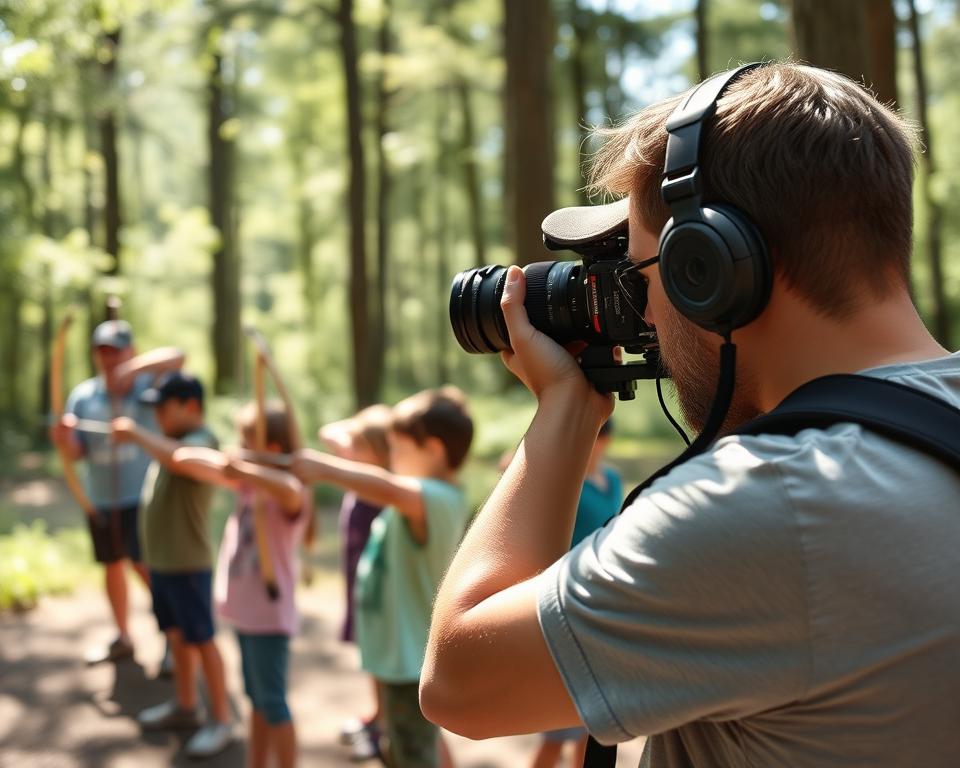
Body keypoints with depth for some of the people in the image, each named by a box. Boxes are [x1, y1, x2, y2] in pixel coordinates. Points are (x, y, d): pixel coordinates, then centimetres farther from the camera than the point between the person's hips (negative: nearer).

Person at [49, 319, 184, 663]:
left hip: (141, 496, -5)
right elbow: (77, 453, 1)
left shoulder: (146, 384, -7)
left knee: (147, 566, -12)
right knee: (112, 566, 16)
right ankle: (123, 638, 33)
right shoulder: (83, 395, 4)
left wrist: (135, 367, -40)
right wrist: (65, 440, -22)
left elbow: (176, 357, -27)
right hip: (99, 498, 5)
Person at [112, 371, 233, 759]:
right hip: (161, 559, 9)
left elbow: (178, 459, -40)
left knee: (201, 640, -1)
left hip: (187, 563, -9)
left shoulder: (202, 440, -18)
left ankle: (221, 720, 8)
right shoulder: (173, 440, 11)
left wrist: (136, 433, -32)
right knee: (176, 634, 18)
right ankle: (185, 705, 32)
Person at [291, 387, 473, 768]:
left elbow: (390, 490, -44)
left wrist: (324, 468, -44)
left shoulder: (439, 500, -26)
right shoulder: (421, 497, 7)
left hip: (412, 660, -10)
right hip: (401, 653, 10)